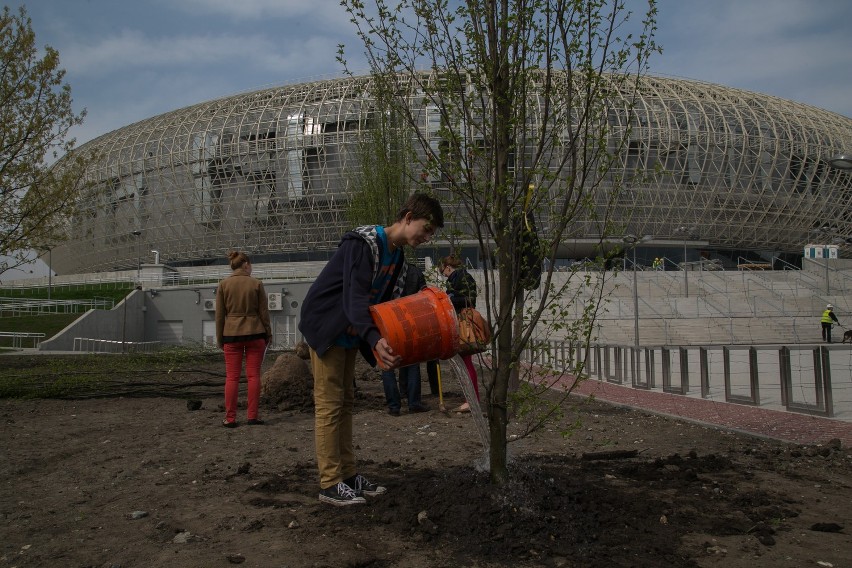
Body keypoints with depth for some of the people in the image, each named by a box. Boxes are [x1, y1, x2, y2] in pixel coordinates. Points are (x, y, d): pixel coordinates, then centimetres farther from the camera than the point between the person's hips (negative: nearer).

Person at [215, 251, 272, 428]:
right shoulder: (256, 284, -1)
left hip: (232, 334, 1)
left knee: (232, 377, 4)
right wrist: (268, 334, 9)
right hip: (255, 333, -1)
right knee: (253, 375, 4)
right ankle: (252, 416, 4)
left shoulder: (223, 285, 1)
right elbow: (264, 312, 0)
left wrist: (219, 338, 9)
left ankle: (230, 418, 4)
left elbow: (219, 314, 2)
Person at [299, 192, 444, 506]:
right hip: (326, 328, -9)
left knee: (346, 402, 11)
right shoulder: (363, 243, -23)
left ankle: (348, 474, 18)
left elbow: (388, 303, 6)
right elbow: (355, 296, -34)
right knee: (329, 404, -6)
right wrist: (374, 338, -48)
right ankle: (330, 484, -1)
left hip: (351, 335, 9)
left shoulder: (397, 257, 6)